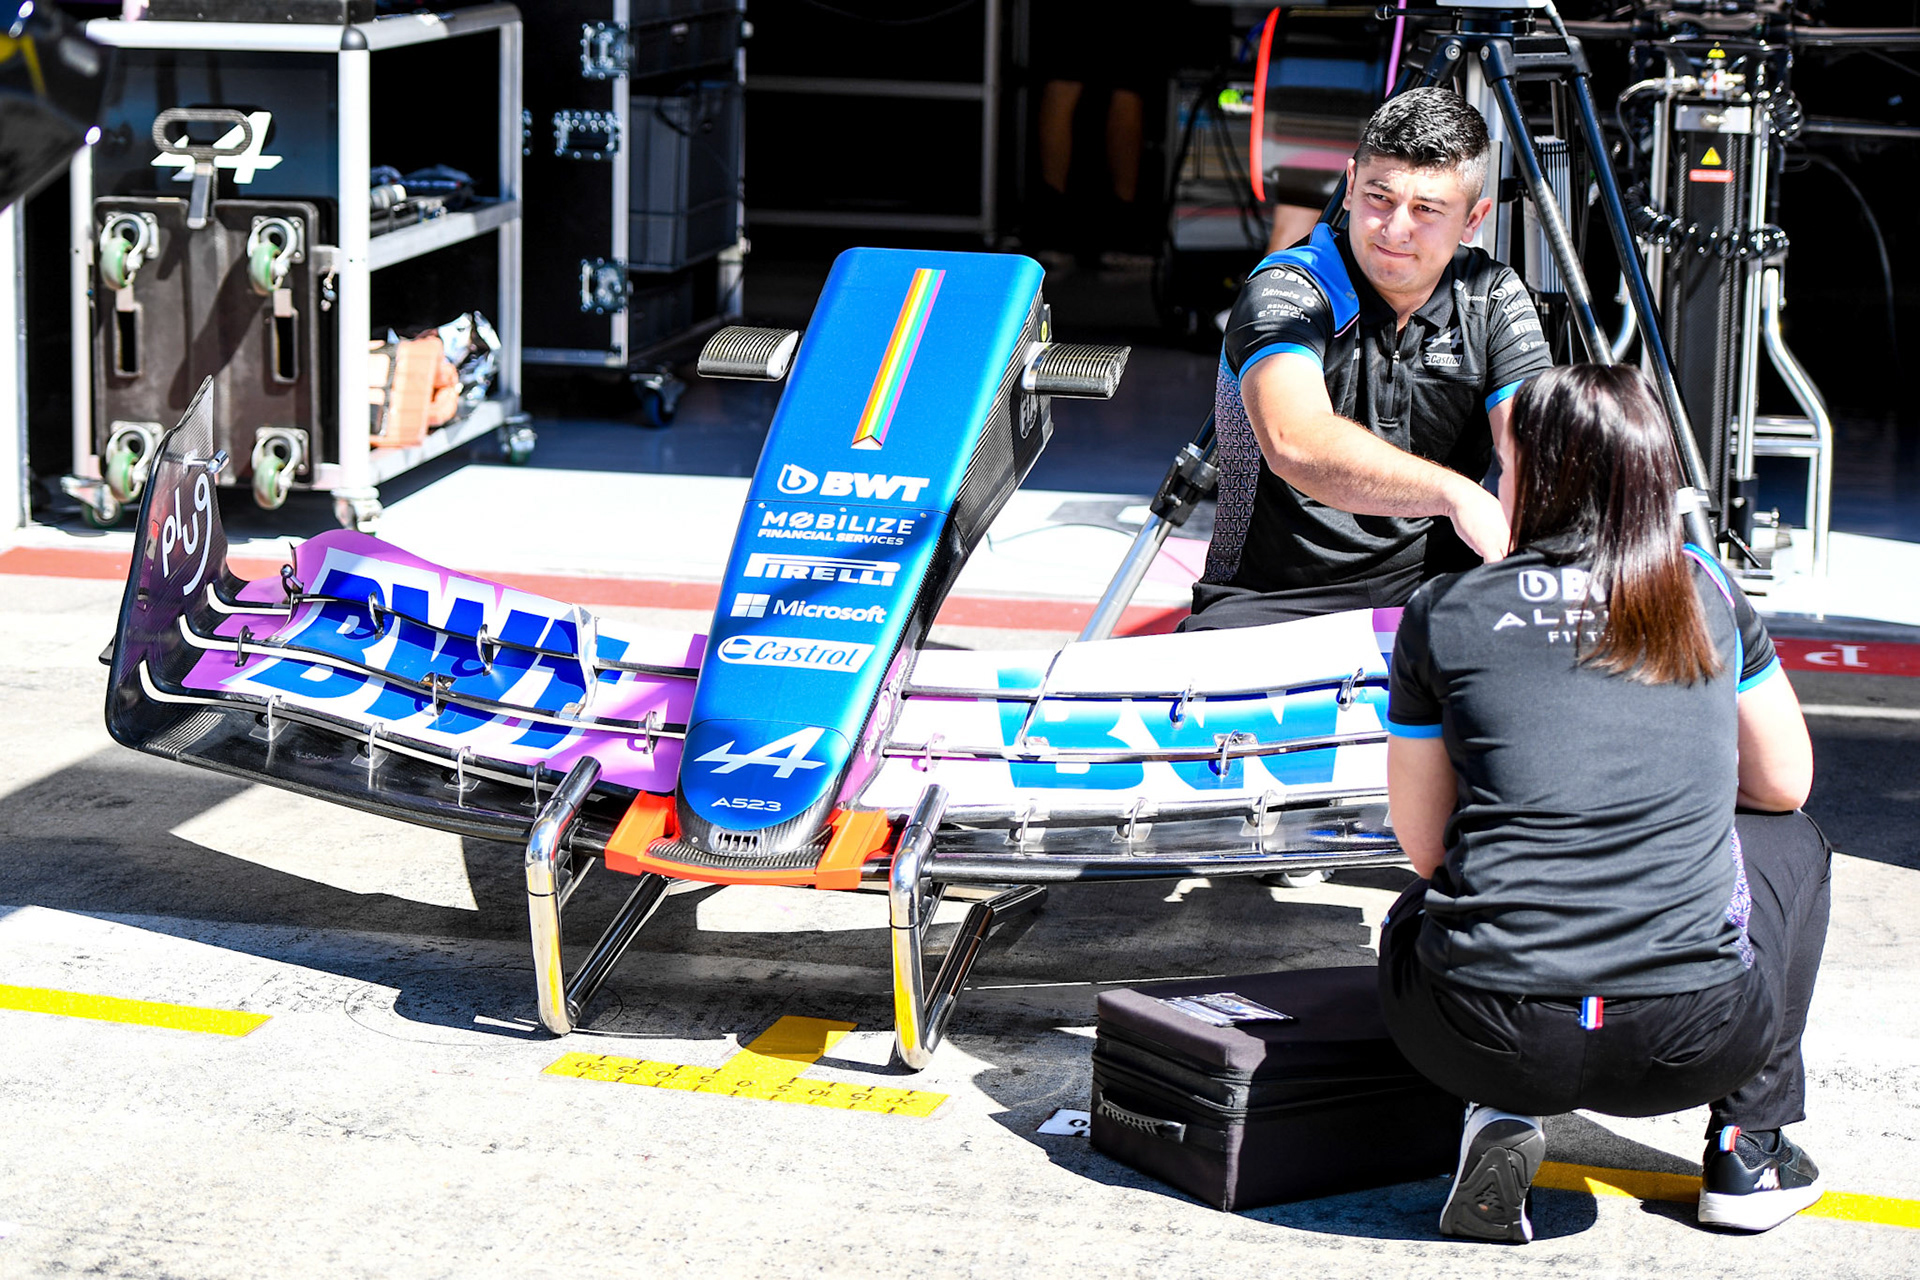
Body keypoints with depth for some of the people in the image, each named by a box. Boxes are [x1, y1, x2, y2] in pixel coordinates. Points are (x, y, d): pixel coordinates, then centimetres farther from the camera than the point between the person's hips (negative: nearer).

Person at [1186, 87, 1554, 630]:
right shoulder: (1284, 292, -10)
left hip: (1434, 586, 4)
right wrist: (1453, 494, -43)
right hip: (1276, 601, -4)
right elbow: (1296, 443, -30)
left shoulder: (1496, 303, 5)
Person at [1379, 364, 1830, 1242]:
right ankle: (1748, 1152, 24)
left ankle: (1501, 1118, 8)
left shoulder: (1442, 614, 5)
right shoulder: (1705, 595, 9)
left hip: (1484, 1038, 0)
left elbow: (1422, 843, 12)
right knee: (1790, 841, 32)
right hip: (1691, 1042, 1)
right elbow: (1786, 782, 20)